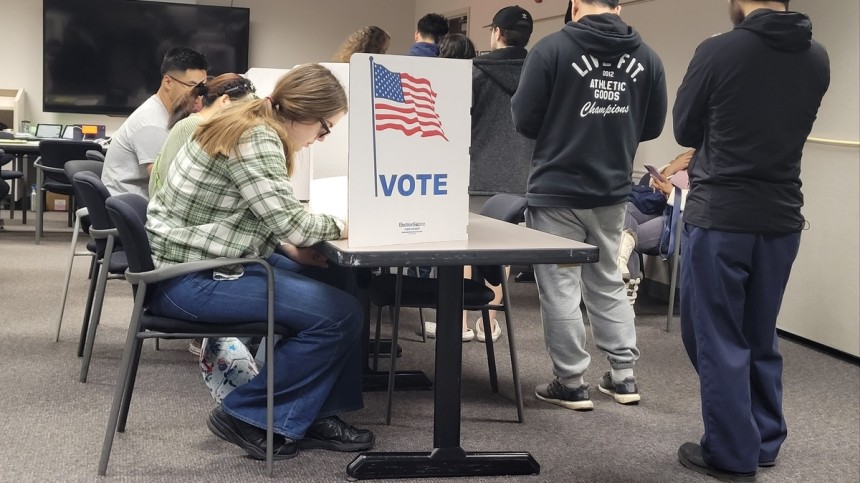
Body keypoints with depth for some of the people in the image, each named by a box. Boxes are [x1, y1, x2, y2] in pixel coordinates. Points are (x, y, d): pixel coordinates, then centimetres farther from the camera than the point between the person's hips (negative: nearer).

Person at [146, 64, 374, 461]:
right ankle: (248, 416, -1)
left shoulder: (247, 125, 13)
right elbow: (287, 220, -23)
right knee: (339, 313, -14)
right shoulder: (256, 139, -18)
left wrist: (288, 248, 5)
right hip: (192, 280, -11)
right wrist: (340, 225, -5)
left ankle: (313, 415, 13)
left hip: (198, 261, 11)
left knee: (333, 285, 9)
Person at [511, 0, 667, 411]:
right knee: (609, 284, 18)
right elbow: (653, 125, 8)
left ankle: (571, 384, 11)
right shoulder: (646, 57, 1)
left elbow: (524, 119, -9)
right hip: (612, 193, 5)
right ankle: (623, 376, 23)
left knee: (560, 289, 5)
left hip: (556, 192, -5)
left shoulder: (552, 48, -12)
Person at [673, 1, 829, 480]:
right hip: (782, 219, 5)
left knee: (717, 337, 6)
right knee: (761, 337, 18)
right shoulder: (817, 59, 1)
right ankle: (765, 442, 27)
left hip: (719, 217, -5)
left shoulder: (718, 52, -14)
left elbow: (685, 130, 0)